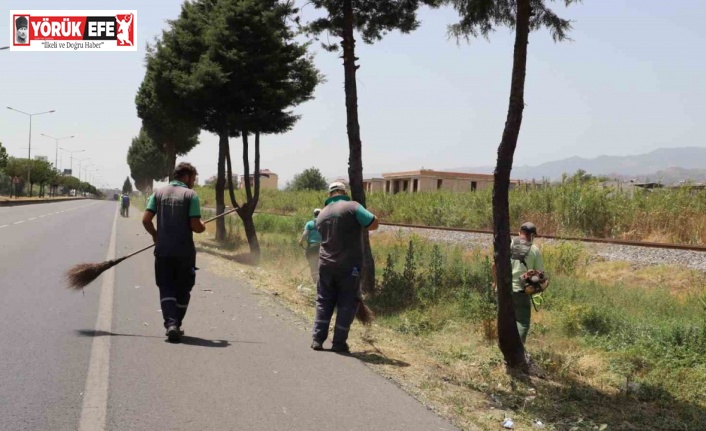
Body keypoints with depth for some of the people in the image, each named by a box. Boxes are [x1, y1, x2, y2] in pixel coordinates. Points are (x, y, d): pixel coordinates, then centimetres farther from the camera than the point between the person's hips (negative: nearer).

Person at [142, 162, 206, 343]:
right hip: (184, 252, -2)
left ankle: (171, 324, -13)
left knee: (166, 289, 5)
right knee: (182, 290, 13)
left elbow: (146, 219, -1)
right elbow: (195, 226, -13)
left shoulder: (159, 193, 5)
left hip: (163, 251, 3)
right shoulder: (190, 195, -6)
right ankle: (177, 325, 22)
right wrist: (203, 227, 9)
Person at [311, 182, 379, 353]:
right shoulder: (352, 207, -7)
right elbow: (373, 224, -12)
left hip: (326, 265, 5)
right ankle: (339, 343, 4)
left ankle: (317, 339, 8)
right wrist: (359, 224, 6)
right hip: (349, 266, -5)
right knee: (347, 304, 5)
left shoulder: (321, 214, 12)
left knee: (324, 302, 13)